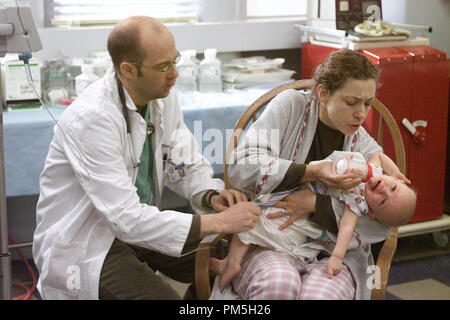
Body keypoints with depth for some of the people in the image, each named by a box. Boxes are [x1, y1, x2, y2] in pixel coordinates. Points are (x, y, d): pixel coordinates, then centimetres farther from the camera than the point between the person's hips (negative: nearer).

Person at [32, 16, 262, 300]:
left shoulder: (164, 96, -3)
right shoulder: (91, 117, -27)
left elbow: (191, 166, 9)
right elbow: (126, 218, -31)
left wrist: (212, 196, -15)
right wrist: (219, 222, -30)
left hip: (138, 226, 8)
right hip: (84, 247, -7)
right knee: (161, 297, -27)